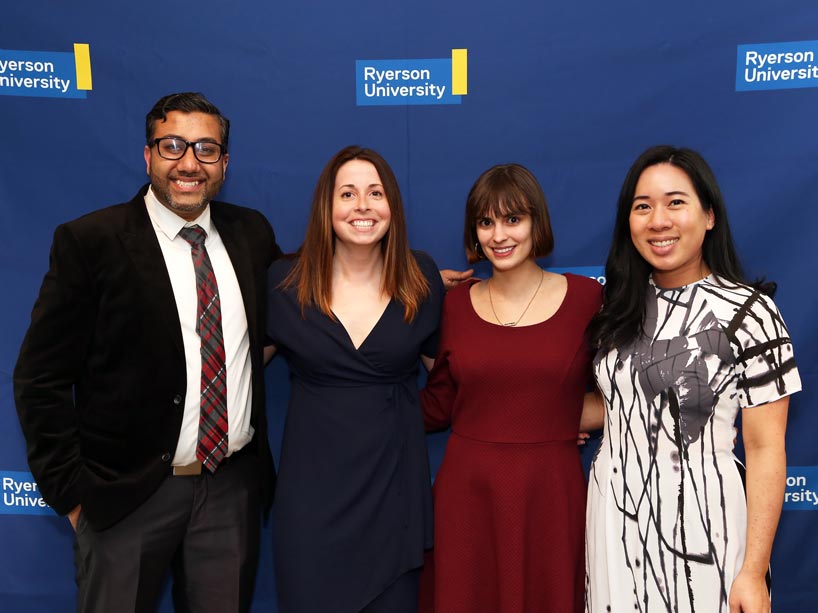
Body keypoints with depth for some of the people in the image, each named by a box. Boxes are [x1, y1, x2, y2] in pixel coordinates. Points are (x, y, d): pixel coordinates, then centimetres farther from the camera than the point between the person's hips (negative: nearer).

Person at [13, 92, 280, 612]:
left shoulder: (252, 232, 3)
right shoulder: (89, 241, -9)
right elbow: (42, 379, -7)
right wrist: (72, 492, -9)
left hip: (235, 488, 4)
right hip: (128, 494, -3)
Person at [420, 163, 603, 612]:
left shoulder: (588, 298, -4)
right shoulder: (456, 303, 2)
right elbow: (437, 407, 6)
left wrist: (563, 421, -4)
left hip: (551, 493, -1)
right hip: (467, 493, 2)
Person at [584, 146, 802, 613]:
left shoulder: (748, 312, -11)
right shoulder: (620, 303, 2)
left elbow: (765, 450, -11)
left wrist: (753, 572, -13)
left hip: (701, 521, -4)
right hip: (615, 515, 4)